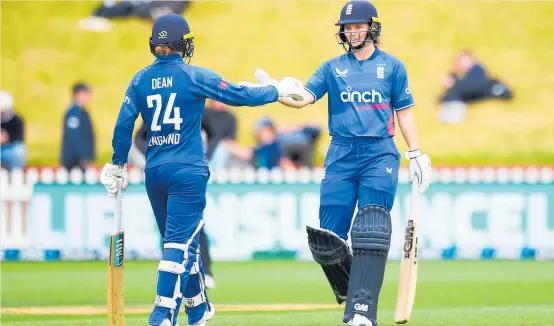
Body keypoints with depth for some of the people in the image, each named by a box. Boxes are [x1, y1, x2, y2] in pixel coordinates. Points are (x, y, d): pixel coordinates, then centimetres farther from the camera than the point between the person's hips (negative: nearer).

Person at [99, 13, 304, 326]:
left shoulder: (141, 79, 5)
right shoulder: (194, 76, -6)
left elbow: (124, 124, 3)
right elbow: (238, 95, -2)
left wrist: (118, 165, 14)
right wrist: (279, 91, 12)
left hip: (155, 172, 5)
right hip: (187, 172, -5)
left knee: (182, 242, 17)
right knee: (181, 244, -8)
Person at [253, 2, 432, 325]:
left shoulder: (392, 66, 9)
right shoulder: (333, 68, 12)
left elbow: (404, 112, 11)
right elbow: (303, 98, -1)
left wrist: (416, 154, 4)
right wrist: (273, 90, -19)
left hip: (380, 154, -2)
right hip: (341, 154, 2)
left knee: (371, 234, -13)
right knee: (327, 237, -5)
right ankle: (349, 288, 22)